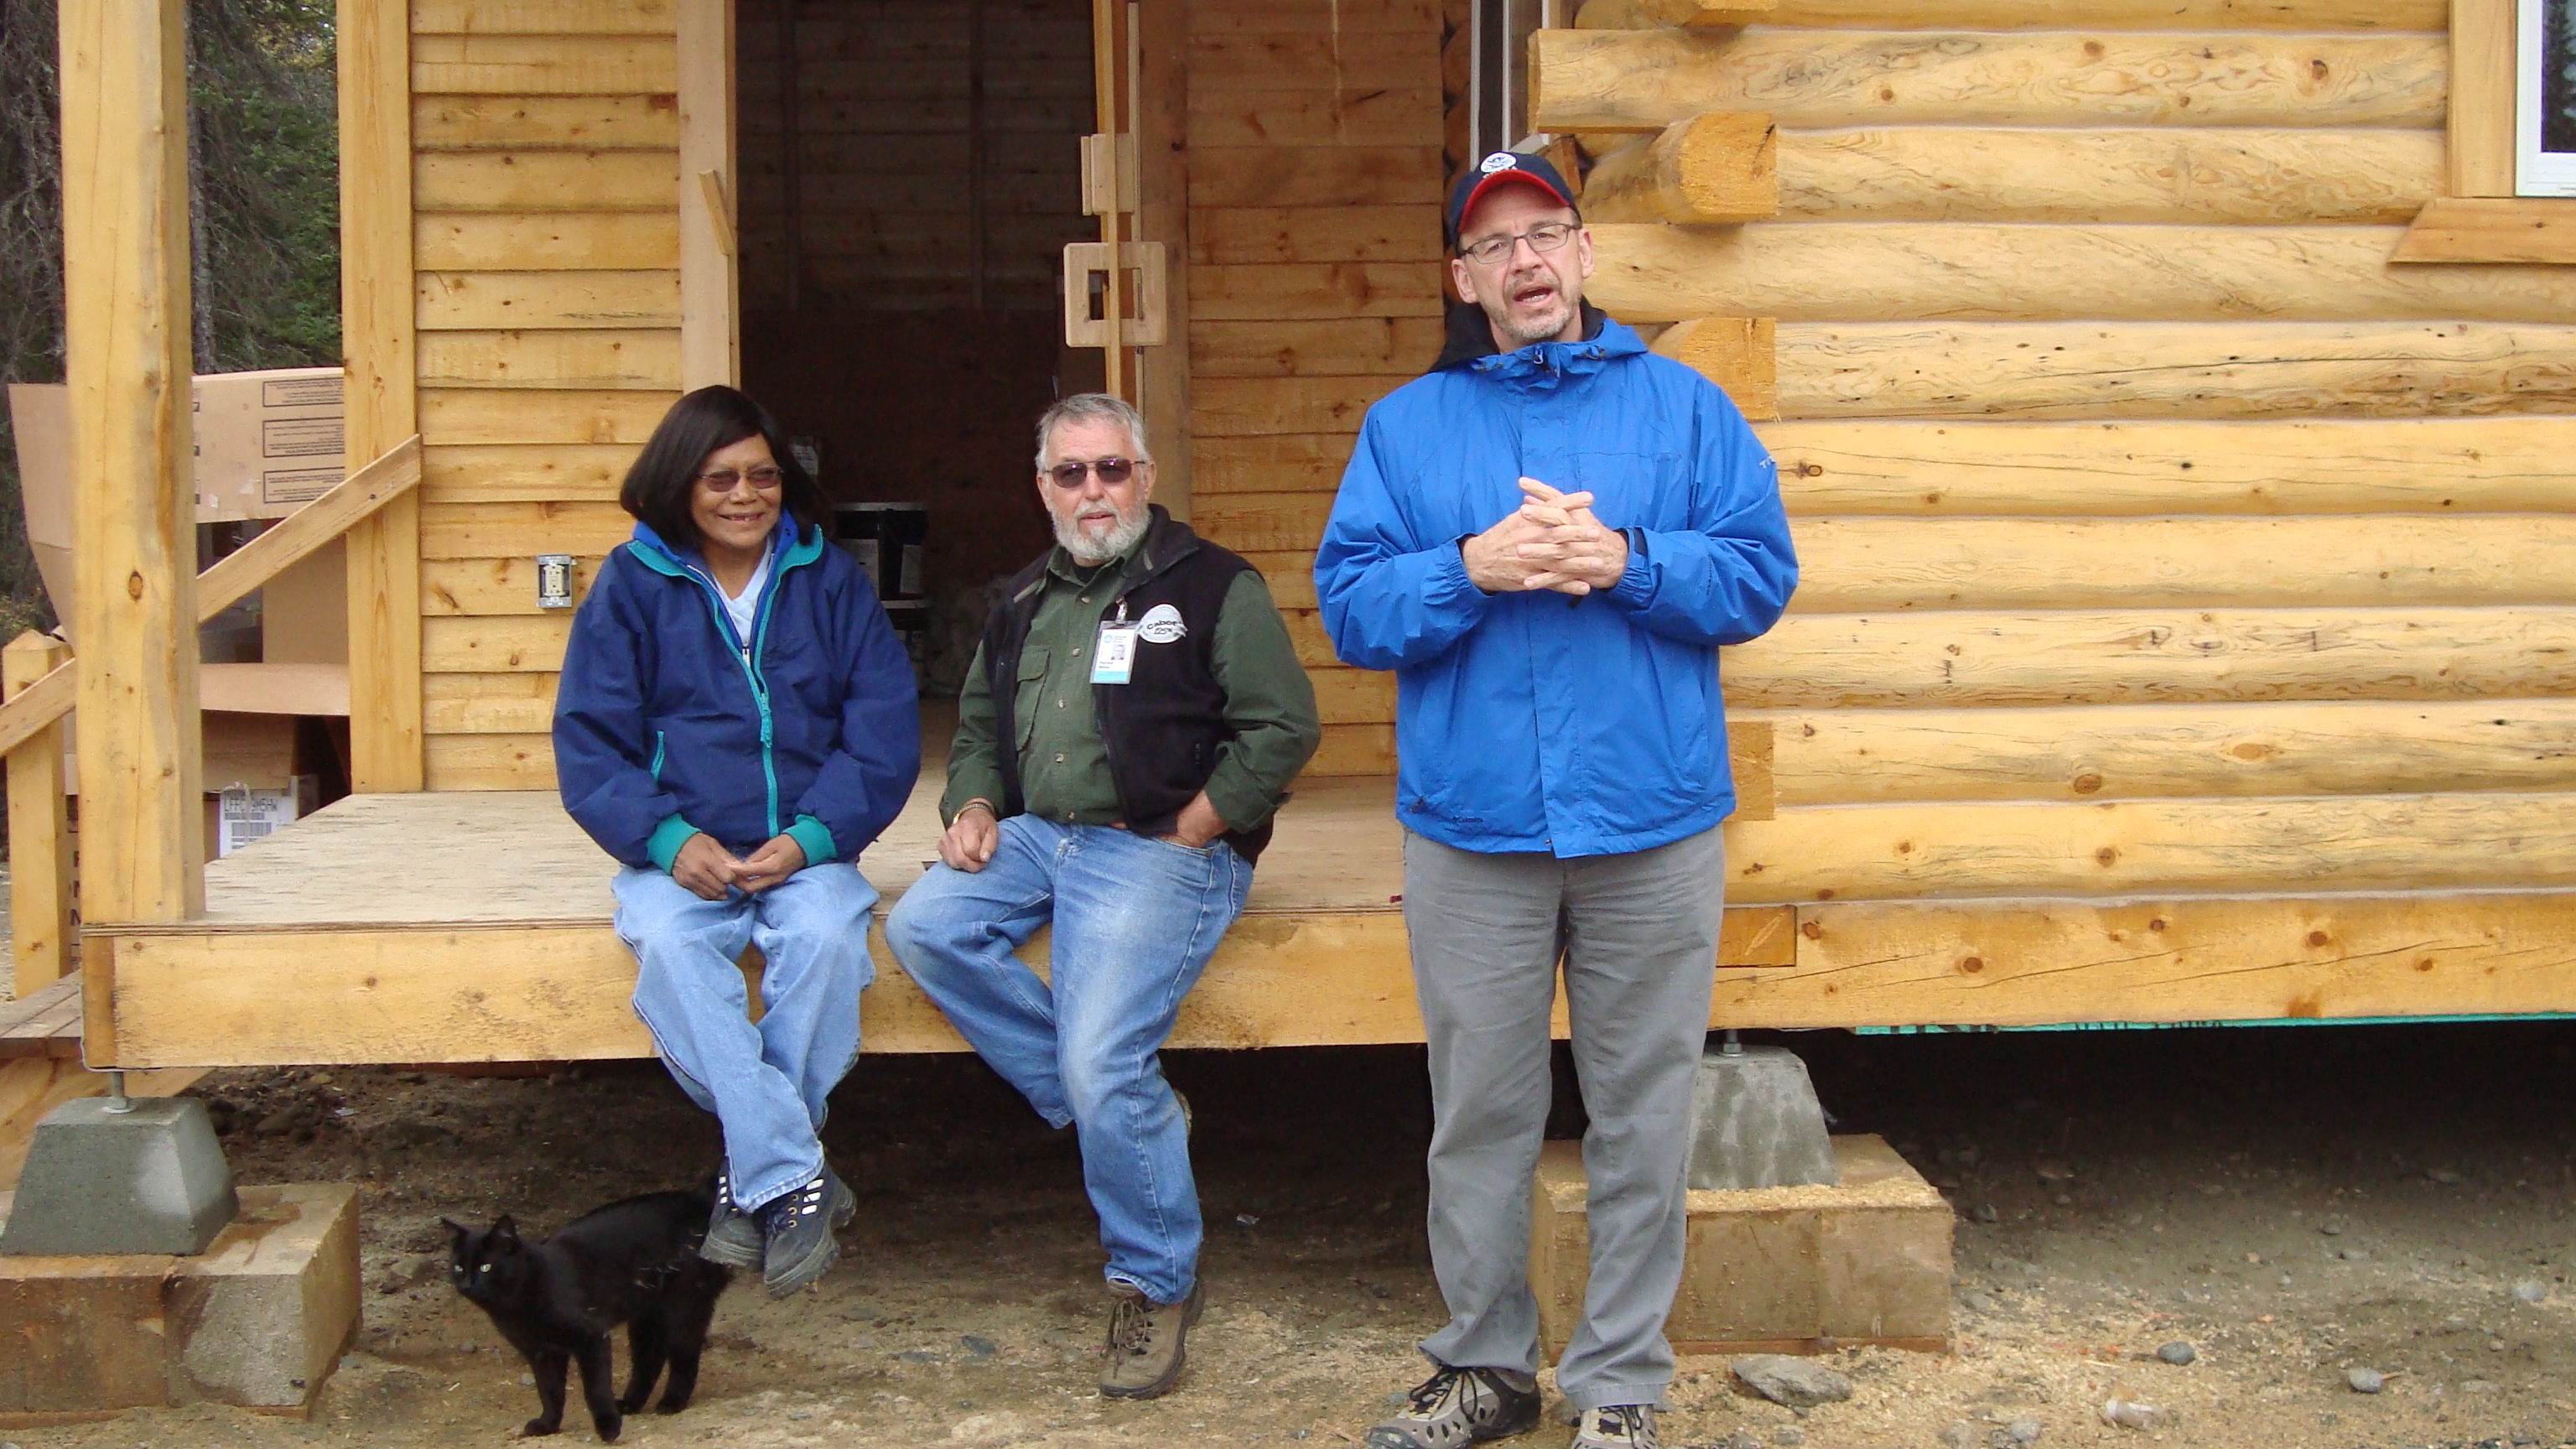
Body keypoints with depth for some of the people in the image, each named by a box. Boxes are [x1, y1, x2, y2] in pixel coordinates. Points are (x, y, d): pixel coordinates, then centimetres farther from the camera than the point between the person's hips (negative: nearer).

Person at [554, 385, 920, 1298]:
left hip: (807, 850, 0)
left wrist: (809, 838, -13)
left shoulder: (829, 580, 9)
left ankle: (754, 1175, -17)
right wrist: (671, 841, -15)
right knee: (668, 945, -33)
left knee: (827, 935, -32)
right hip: (679, 851, 0)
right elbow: (588, 744, 1)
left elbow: (885, 732, 3)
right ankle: (794, 1179, -28)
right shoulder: (631, 587, 6)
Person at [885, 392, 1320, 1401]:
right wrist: (973, 806, 7)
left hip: (1160, 850, -7)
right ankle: (1132, 1112, -8)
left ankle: (1156, 1285, 1)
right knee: (921, 928, -19)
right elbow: (977, 723, 29)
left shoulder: (1213, 586, -1)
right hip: (1035, 835, 7)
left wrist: (1185, 835, -11)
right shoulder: (1025, 600, 20)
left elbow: (1284, 727, -7)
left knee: (1101, 1066, -21)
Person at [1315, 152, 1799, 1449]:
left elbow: (1758, 575, -1)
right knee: (1478, 1114, 9)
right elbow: (1350, 606, 0)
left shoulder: (1684, 407, 7)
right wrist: (1474, 570, -15)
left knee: (1641, 1119, 6)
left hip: (1651, 829, 0)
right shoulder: (1405, 426, 9)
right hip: (1470, 830, 1)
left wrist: (1623, 557, -15)